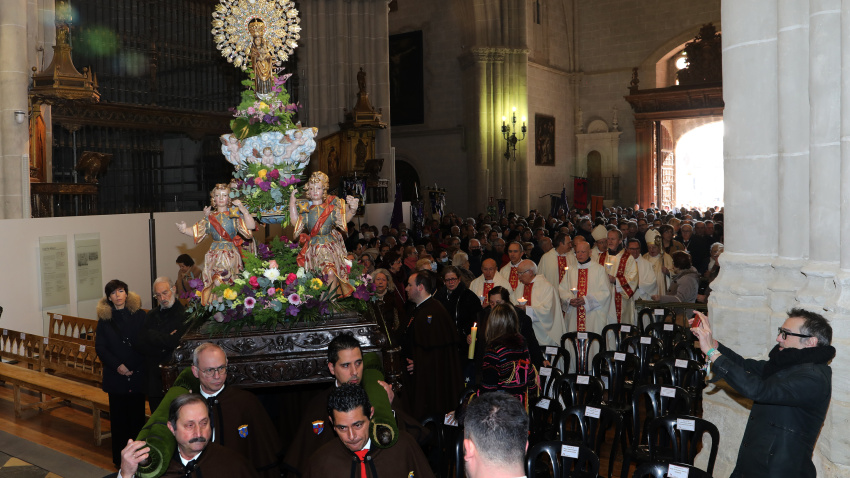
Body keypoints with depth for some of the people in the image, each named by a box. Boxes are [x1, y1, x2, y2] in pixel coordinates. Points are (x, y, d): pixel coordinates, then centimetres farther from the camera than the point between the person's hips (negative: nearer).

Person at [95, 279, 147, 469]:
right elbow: (100, 347, 2)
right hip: (116, 375, 1)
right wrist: (117, 365, -11)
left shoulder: (139, 315, 1)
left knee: (137, 415, 3)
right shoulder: (104, 318, 4)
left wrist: (132, 367, -9)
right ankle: (120, 458, 16)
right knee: (118, 417, 5)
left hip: (137, 373, 0)